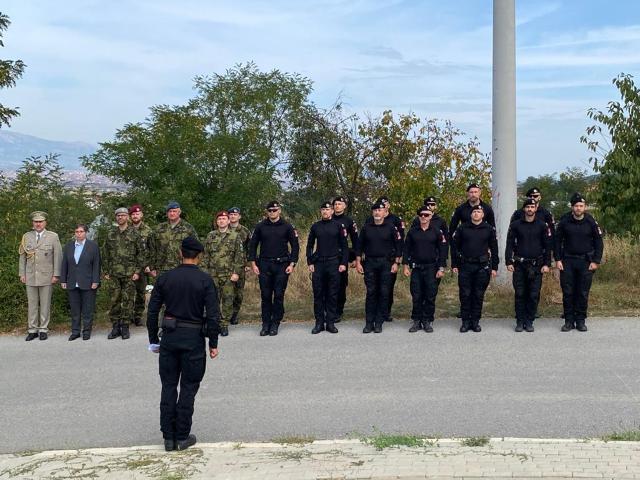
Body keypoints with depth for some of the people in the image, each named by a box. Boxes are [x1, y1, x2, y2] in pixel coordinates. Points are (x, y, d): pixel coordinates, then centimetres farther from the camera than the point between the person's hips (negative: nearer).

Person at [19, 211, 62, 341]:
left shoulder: (53, 237, -1)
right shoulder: (26, 237, 7)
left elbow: (58, 257, -3)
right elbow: (22, 256, 10)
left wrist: (56, 275, -7)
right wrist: (22, 274, 5)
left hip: (46, 277, -2)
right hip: (30, 277, 2)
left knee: (45, 304, 3)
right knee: (32, 304, 6)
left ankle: (43, 329, 10)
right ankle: (33, 330, 12)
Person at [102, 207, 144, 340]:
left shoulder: (134, 233, 2)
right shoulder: (110, 234, 10)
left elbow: (141, 253, 1)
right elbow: (105, 254, 12)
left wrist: (138, 271, -5)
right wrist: (105, 272, 6)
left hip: (129, 274, -2)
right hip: (114, 274, 2)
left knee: (128, 300, 0)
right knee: (114, 300, 3)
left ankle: (125, 327, 8)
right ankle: (115, 327, 12)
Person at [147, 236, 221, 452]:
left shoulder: (165, 278, 0)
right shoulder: (205, 280, -8)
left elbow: (152, 311, 2)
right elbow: (213, 315, -11)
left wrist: (153, 340, 11)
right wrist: (213, 343, -1)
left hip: (169, 337, 2)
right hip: (193, 338, -2)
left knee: (168, 386, 10)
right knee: (188, 388, 7)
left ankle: (168, 437, 14)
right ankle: (182, 437, 11)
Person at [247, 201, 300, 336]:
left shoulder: (287, 227, 2)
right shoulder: (260, 227, 5)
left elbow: (295, 246, 4)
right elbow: (252, 245, 10)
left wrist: (292, 264, -4)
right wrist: (253, 264, 2)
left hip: (282, 265, -1)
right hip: (264, 265, 1)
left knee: (279, 296, 1)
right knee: (265, 296, 3)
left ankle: (275, 324, 10)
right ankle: (266, 324, 11)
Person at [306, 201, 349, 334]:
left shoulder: (338, 226, 3)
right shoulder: (315, 226, 8)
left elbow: (344, 246, 3)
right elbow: (310, 245, 12)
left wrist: (344, 263, -5)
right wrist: (310, 263, 3)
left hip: (334, 263, -2)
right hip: (318, 264, 2)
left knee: (332, 294, 2)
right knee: (318, 294, 2)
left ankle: (330, 322, 8)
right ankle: (319, 323, 9)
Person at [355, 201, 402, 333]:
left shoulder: (391, 227, 3)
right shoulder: (366, 228, 8)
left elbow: (398, 246, 4)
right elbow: (359, 246, 11)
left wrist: (396, 263, -3)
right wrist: (358, 262, 4)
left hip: (386, 263, -1)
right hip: (369, 263, 1)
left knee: (384, 293, -1)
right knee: (370, 292, 0)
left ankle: (379, 322, 6)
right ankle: (369, 322, 4)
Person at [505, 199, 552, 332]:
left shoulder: (542, 226, 4)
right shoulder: (515, 225, 4)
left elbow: (547, 246, 5)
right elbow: (509, 244, 5)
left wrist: (547, 264, -2)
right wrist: (509, 262, -2)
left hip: (536, 266, 0)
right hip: (519, 265, 0)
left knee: (534, 295, 0)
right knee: (519, 294, 1)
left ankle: (529, 321, 10)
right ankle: (520, 321, 10)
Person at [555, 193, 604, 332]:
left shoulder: (591, 222, -3)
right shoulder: (564, 221, -2)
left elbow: (598, 243, 4)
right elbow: (558, 241, 6)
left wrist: (596, 261, -2)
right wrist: (558, 259, 0)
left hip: (586, 262, -1)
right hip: (567, 261, 1)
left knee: (583, 293, 2)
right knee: (567, 292, 1)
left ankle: (581, 321, 12)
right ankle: (569, 321, 10)